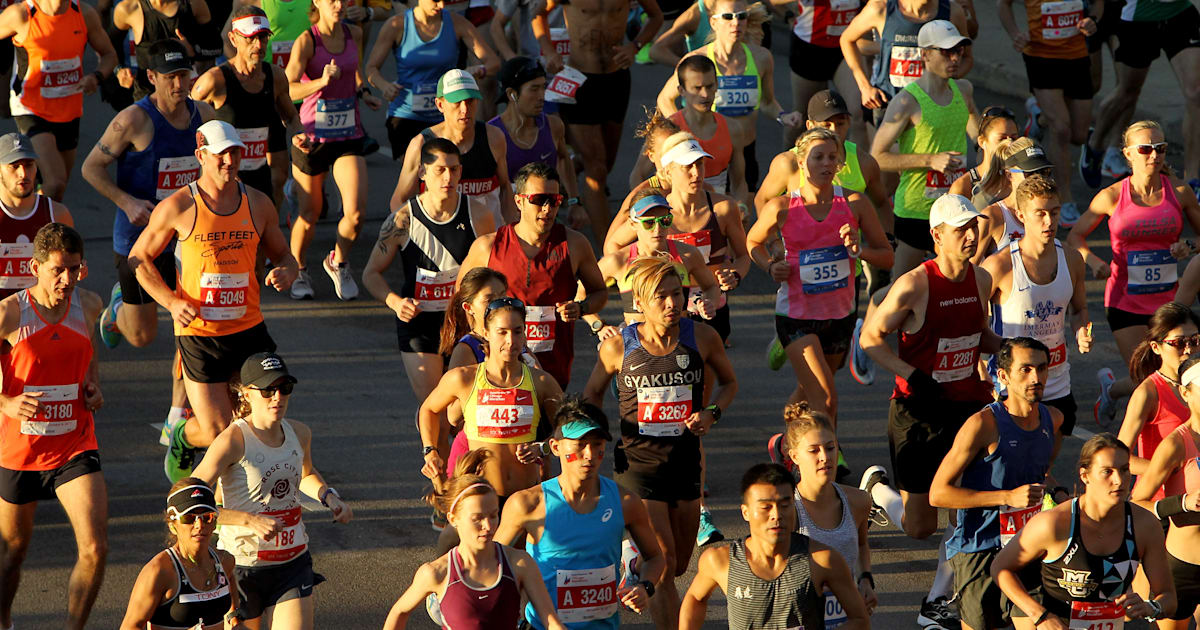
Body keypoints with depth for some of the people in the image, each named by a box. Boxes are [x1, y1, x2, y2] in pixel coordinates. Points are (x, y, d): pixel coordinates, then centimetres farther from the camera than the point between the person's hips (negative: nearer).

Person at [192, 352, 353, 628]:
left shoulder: (299, 433, 2)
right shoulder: (233, 441, -18)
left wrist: (330, 498, 5)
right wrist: (249, 520, -33)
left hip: (293, 564, 4)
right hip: (242, 566, -4)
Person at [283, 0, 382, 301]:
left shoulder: (354, 35, 3)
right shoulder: (306, 41, -12)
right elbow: (289, 89, -24)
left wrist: (362, 90, 12)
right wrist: (321, 82, -39)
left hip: (349, 136, 3)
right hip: (311, 137, -3)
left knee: (356, 211, -11)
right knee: (308, 215, 6)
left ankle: (338, 262, 18)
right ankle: (298, 271, 32)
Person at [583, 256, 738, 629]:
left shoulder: (702, 338, -5)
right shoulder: (618, 347, -9)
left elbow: (729, 382, 13)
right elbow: (593, 394, 10)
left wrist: (712, 414, -6)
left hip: (685, 459, 3)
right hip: (638, 460, -3)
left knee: (678, 566, 14)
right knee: (663, 563, -13)